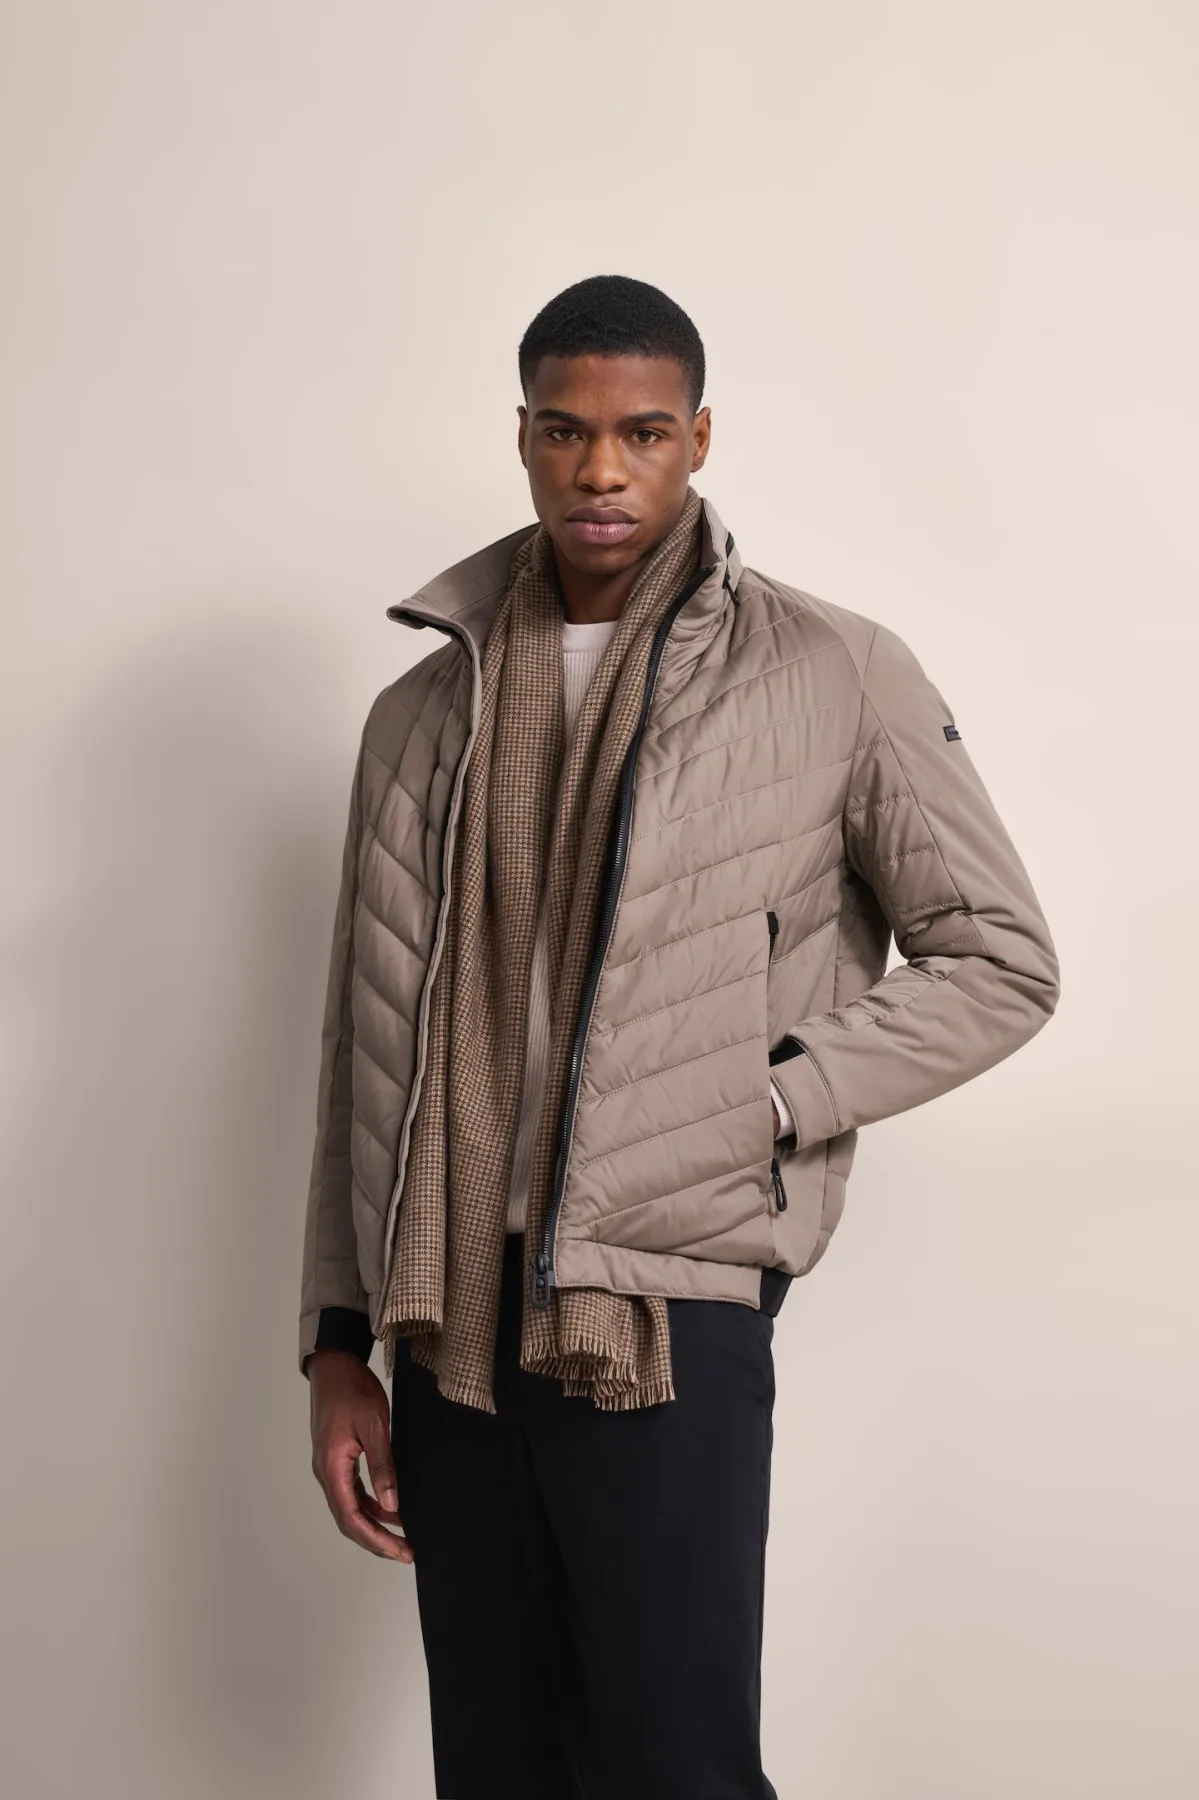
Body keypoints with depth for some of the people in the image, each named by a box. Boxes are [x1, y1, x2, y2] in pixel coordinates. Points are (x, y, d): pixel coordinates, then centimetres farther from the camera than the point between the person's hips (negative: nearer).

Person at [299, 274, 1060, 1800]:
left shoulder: (833, 680, -1)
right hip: (446, 1321, 4)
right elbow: (366, 1048, 11)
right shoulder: (426, 712, 10)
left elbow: (1001, 962, 2)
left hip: (669, 1317, -4)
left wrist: (763, 1102, -10)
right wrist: (338, 1347, 8)